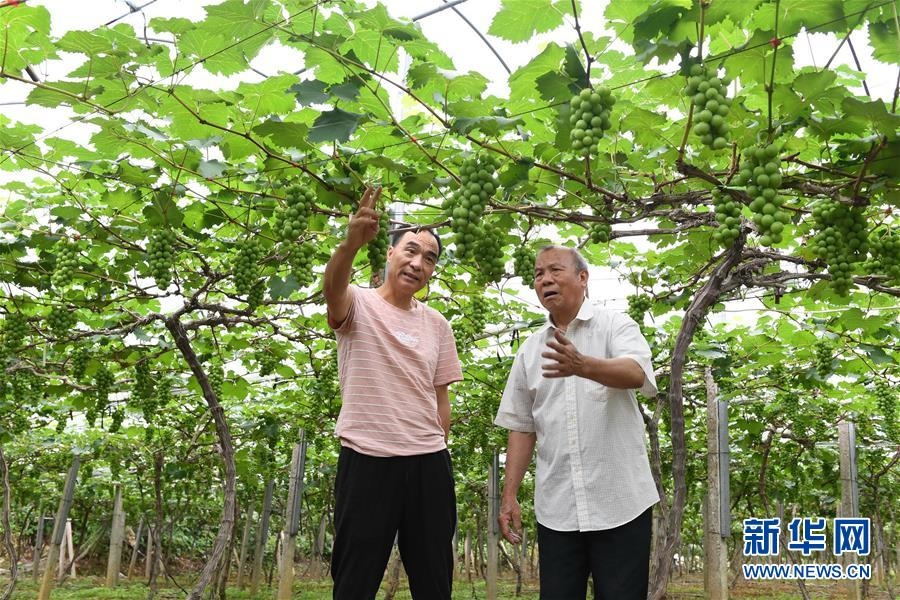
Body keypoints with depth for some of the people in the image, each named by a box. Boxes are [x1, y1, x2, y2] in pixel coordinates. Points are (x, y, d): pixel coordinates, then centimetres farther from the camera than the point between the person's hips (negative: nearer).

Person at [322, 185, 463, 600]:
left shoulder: (437, 325, 10)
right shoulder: (358, 305, -3)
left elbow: (441, 396, 14)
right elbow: (333, 287, -28)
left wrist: (438, 450, 9)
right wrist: (351, 243, -47)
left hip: (429, 462, 5)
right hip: (366, 459, -4)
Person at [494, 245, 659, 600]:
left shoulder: (616, 327, -2)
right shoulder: (530, 350, 10)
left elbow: (636, 374, -23)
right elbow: (522, 427, 11)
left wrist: (582, 366, -41)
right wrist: (509, 495, 5)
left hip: (621, 502, -3)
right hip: (555, 508, 4)